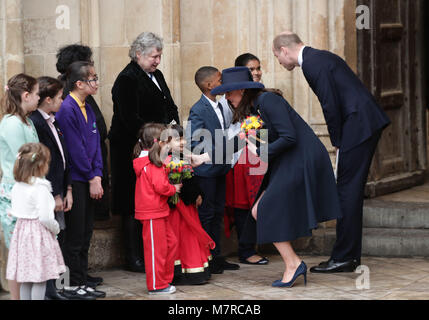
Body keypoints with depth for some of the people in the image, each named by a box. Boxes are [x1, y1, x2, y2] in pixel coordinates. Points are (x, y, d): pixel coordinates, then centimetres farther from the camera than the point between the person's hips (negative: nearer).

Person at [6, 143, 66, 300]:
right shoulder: (41, 188, -17)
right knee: (40, 279, -1)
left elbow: (15, 212, 12)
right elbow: (45, 217, -21)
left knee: (25, 280, 13)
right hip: (39, 235, -7)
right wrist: (56, 228, -3)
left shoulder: (17, 187, 6)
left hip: (21, 233, 7)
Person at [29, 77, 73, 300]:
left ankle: (51, 289, 18)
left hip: (58, 192, 9)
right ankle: (44, 291, 3)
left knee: (57, 238, 11)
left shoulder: (53, 123, 15)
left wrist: (67, 190, 9)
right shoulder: (35, 123, -15)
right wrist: (54, 195, -15)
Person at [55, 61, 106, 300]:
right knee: (75, 233, -2)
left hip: (89, 181, 8)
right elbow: (75, 148, -16)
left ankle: (83, 281, 20)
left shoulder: (88, 109, 12)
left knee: (86, 232, 12)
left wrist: (97, 175, 1)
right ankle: (72, 286, 6)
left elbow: (95, 144, 12)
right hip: (75, 180, -8)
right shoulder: (67, 109, -15)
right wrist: (91, 178, -12)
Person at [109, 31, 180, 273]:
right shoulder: (127, 79, -12)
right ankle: (134, 259, 2)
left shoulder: (156, 76, 16)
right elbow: (131, 119, -18)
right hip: (132, 151, -8)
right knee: (135, 206, -3)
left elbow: (170, 107, 20)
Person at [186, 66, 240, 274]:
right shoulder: (198, 110, -15)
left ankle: (215, 256, 20)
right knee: (205, 214, -3)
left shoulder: (218, 107, 11)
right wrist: (216, 151, -21)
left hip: (219, 170, 9)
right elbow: (192, 144, -18)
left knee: (218, 212, 13)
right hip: (205, 170, -9)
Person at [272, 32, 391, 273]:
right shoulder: (320, 58, 20)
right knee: (351, 191, 12)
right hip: (369, 123, 10)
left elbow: (330, 105, -16)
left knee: (348, 192, -7)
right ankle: (350, 256, 16)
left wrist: (337, 142, -6)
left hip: (359, 126, -10)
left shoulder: (312, 63, -12)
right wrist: (340, 140, 18)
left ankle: (343, 258, -4)